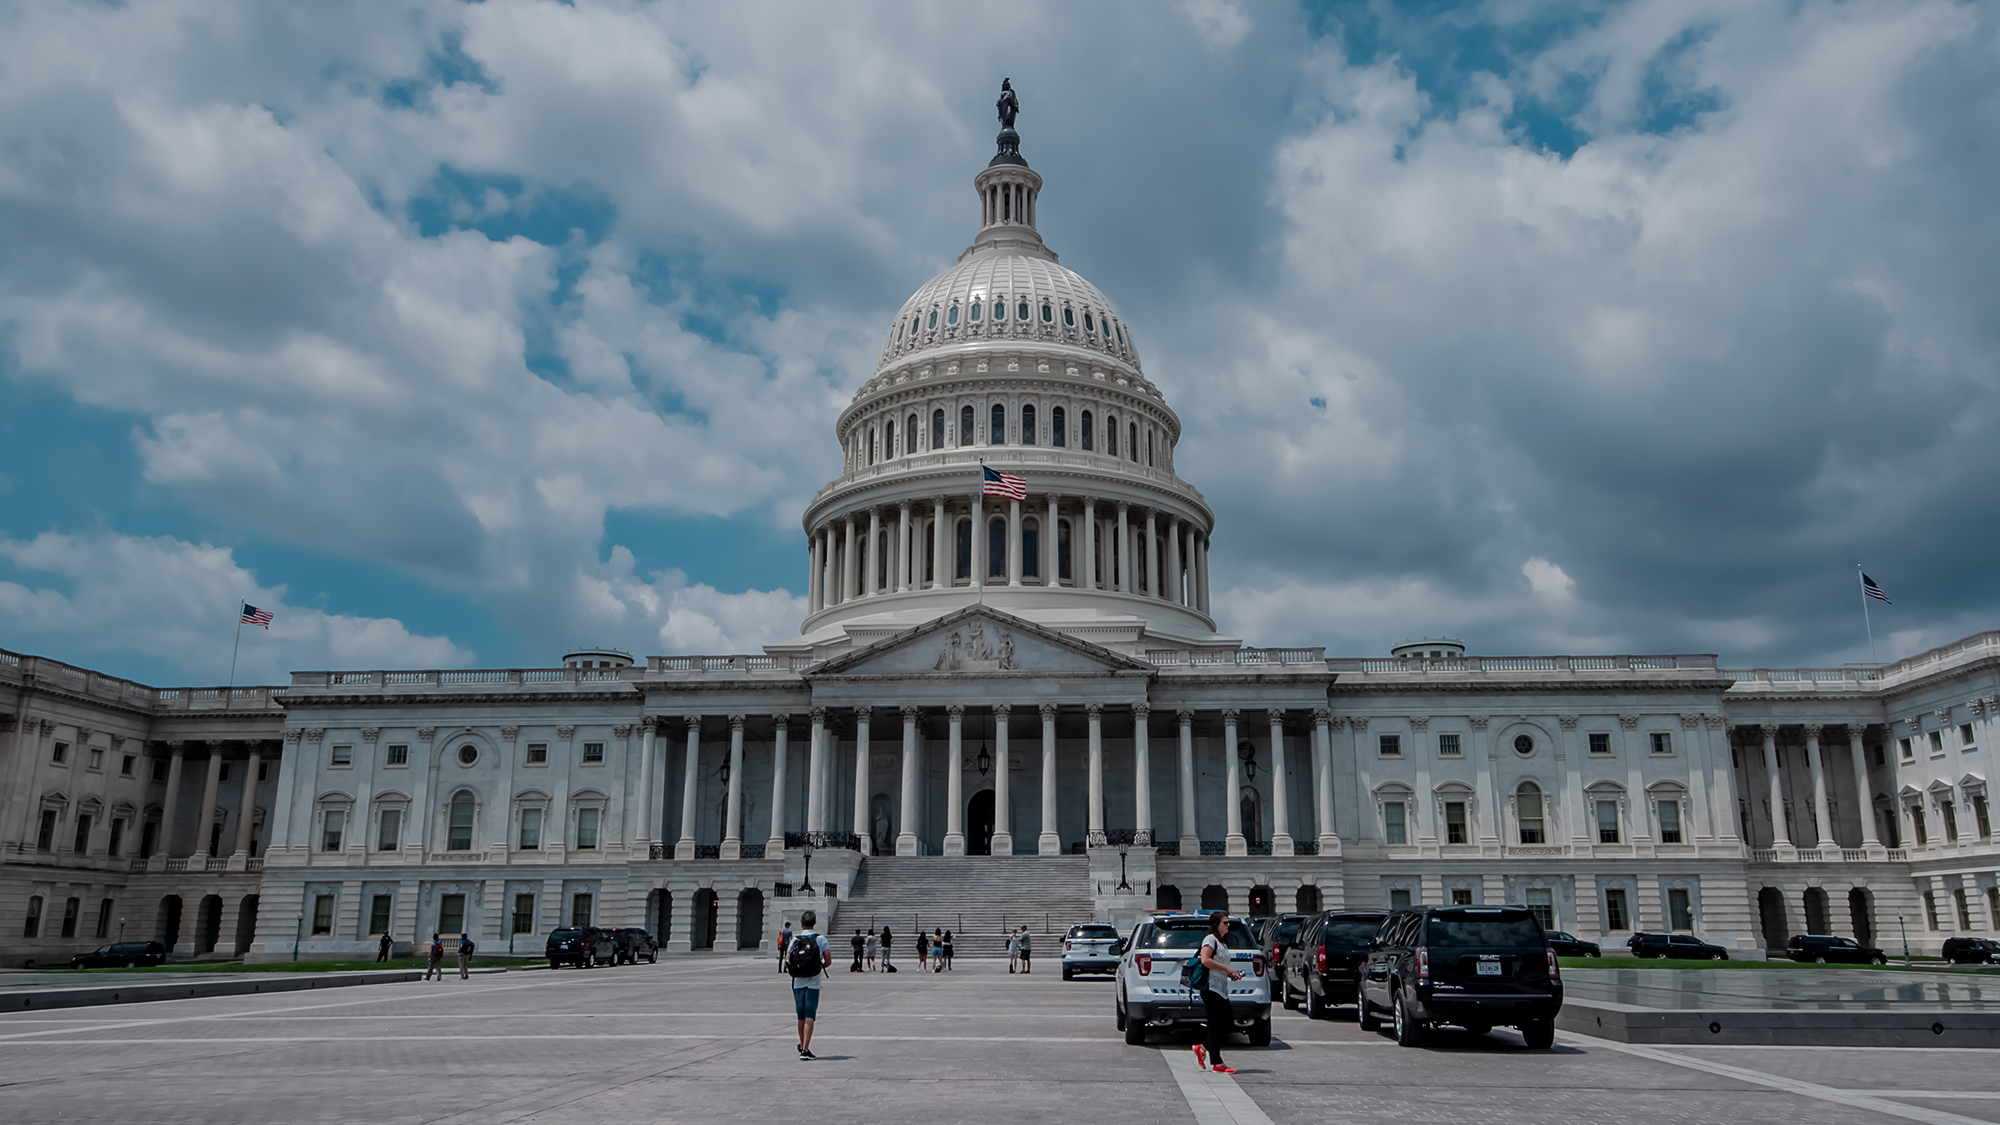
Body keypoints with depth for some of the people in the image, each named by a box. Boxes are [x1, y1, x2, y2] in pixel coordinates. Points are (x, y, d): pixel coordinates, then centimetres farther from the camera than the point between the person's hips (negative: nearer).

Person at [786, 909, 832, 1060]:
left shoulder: (794, 940, 3)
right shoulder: (820, 939, -1)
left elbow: (787, 962, -2)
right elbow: (828, 961, -5)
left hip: (797, 983, 3)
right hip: (813, 983, -3)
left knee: (801, 1016, 16)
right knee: (810, 1016, -4)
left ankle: (802, 1046, 30)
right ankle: (805, 1049, -14)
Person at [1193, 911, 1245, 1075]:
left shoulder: (1222, 943, 22)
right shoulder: (1210, 939, -8)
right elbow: (1205, 960, -23)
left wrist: (1231, 974, 12)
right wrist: (1227, 969, -19)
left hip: (1222, 990, 10)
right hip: (1212, 988, -10)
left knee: (1228, 1024, 8)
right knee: (1215, 1025, -7)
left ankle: (1203, 1048, 19)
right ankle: (1216, 1063, -4)